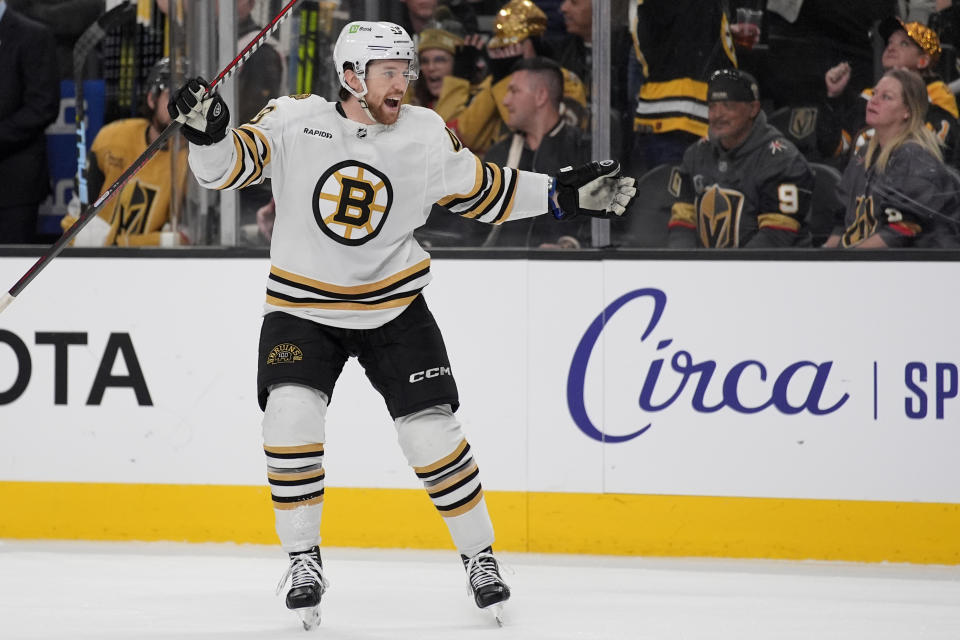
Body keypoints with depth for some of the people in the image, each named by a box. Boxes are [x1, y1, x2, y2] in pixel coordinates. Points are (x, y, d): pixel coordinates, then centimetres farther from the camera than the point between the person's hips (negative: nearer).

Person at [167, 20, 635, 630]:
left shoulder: (428, 135, -5)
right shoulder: (295, 121, -11)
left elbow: (485, 191, 6)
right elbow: (228, 165, -14)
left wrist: (565, 194, 0)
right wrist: (209, 132, -35)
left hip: (394, 306, 1)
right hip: (303, 306, -1)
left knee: (433, 433, -5)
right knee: (290, 418, -20)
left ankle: (479, 556, 14)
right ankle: (304, 560, -3)